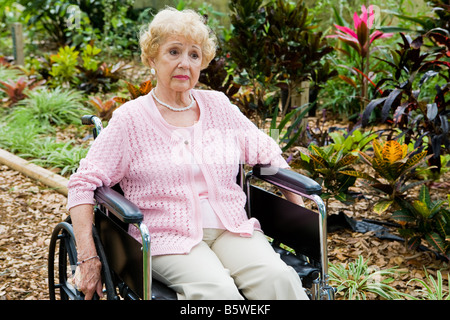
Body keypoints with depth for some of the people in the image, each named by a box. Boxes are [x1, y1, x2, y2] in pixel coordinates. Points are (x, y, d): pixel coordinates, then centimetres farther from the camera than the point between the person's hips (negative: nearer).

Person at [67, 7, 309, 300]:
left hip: (231, 229, 4)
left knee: (278, 278, -26)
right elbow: (83, 183, -1)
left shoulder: (219, 106, 14)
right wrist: (88, 258, -8)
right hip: (168, 236, -3)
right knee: (219, 291, -33)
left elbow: (269, 154, 21)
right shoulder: (131, 119, 2)